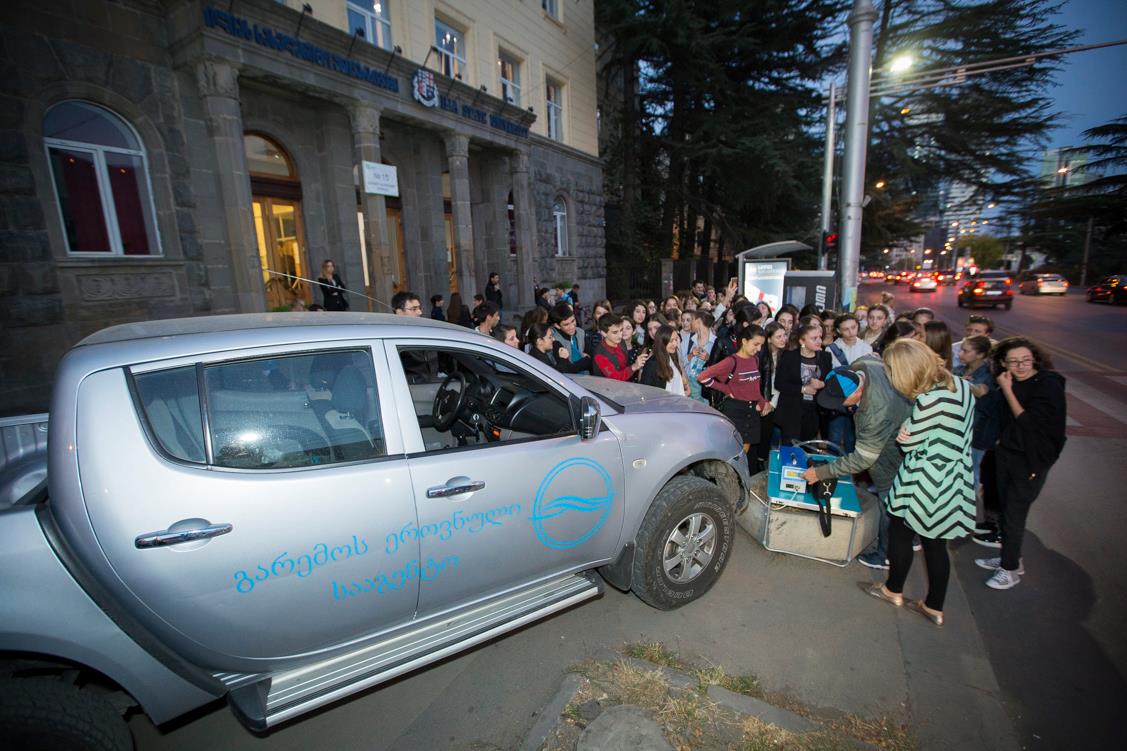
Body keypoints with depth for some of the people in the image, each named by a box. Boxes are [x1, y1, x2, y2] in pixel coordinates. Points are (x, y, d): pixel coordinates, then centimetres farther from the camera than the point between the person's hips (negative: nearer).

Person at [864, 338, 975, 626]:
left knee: (900, 532, 15)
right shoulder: (961, 385, -1)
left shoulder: (929, 400, -27)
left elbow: (909, 443, -17)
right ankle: (934, 607, 32)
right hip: (953, 481, 7)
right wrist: (909, 430, -6)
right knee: (936, 543, 19)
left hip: (926, 485, -7)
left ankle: (894, 591, 35)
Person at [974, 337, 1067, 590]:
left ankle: (1011, 569, 18)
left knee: (1014, 515, 2)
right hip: (1006, 453, 6)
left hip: (1031, 460, -6)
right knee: (1006, 510, 16)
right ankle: (1010, 558, 33)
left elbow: (1030, 422, -23)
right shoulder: (1011, 383, 3)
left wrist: (1008, 391, -22)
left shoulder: (1048, 384, -16)